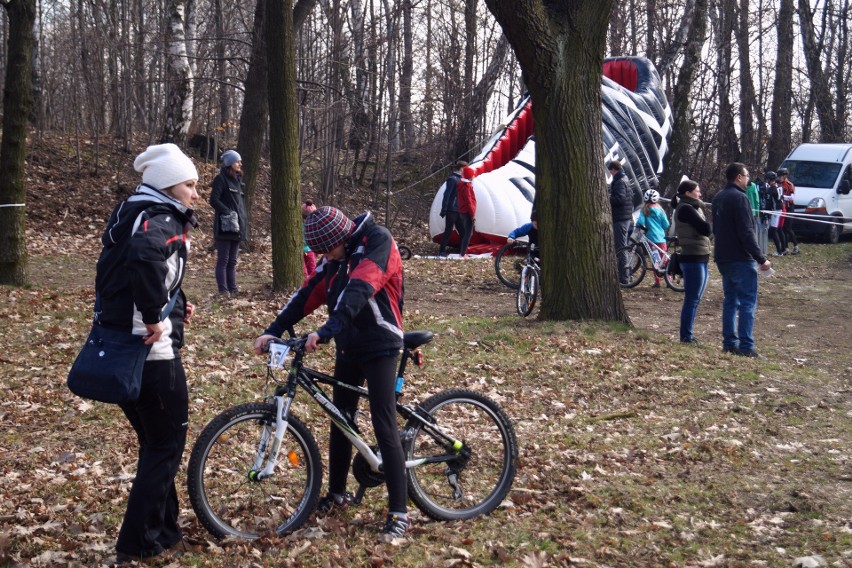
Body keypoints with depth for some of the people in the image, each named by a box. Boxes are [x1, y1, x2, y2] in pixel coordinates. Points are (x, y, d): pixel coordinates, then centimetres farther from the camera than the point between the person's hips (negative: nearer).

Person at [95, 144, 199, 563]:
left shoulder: (131, 215, 14)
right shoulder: (164, 220, -16)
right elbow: (145, 253, -39)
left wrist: (173, 304, 10)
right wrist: (154, 317, -29)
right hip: (151, 351, -9)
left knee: (155, 442, 21)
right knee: (167, 444, 5)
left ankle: (164, 532, 32)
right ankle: (137, 544, 10)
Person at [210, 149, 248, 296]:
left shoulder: (239, 180, 17)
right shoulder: (221, 179, -6)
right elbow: (214, 200, -15)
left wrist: (244, 220, 13)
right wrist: (227, 212, -24)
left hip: (238, 226, 8)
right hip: (225, 226, -7)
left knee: (232, 261, 11)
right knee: (223, 260, -4)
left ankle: (233, 288, 15)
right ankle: (223, 290, -2)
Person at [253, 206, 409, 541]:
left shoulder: (377, 242, -17)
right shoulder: (335, 257, 6)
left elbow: (358, 291, -31)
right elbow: (308, 294, 2)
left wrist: (326, 332, -41)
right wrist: (273, 331, -9)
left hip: (379, 347, -8)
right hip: (348, 347, 8)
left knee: (384, 428, -9)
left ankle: (399, 513, -4)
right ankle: (337, 492, 32)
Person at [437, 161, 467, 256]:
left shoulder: (459, 179, 15)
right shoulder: (453, 179, -13)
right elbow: (447, 195, -17)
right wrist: (444, 210, -20)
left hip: (458, 211, 8)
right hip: (451, 210, -8)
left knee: (462, 231, 8)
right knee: (448, 231, -4)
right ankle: (442, 251, 2)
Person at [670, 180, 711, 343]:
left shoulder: (693, 207, 18)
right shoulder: (686, 209, -13)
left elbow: (706, 230, 12)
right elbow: (705, 229, -18)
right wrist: (706, 224, 0)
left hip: (700, 258, 10)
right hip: (693, 258, -10)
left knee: (694, 299, 13)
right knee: (692, 299, -7)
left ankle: (687, 334, 19)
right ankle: (686, 337, -3)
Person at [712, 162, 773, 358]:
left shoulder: (718, 198, 13)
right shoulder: (739, 198, -15)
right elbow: (746, 233, -20)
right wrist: (761, 259, -18)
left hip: (723, 259, 9)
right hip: (740, 259, -9)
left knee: (730, 301, 13)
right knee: (747, 303, -6)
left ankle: (729, 342, 15)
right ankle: (745, 346, -9)